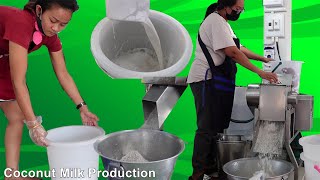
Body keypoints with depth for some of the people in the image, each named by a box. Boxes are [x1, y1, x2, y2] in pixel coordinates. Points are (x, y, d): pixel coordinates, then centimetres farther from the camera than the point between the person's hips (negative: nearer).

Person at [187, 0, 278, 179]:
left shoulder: (223, 23, 20)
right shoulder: (216, 21, -14)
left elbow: (239, 47, 26)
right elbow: (233, 52, -22)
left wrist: (262, 59, 21)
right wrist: (260, 72, -21)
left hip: (217, 82, 10)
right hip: (206, 80, -10)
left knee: (215, 127, 13)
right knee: (207, 129, -9)